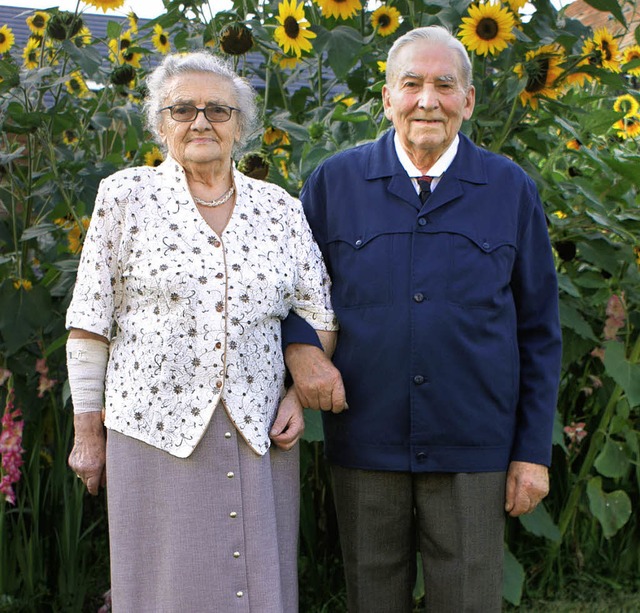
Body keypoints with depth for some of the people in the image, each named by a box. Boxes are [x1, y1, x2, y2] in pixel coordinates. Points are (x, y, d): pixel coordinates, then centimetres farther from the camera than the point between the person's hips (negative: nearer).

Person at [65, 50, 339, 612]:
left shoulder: (282, 209, 6)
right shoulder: (125, 196, 0)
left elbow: (320, 316, 12)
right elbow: (90, 324, 1)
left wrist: (299, 394, -2)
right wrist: (87, 432, 0)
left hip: (260, 433, 2)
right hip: (156, 429, -2)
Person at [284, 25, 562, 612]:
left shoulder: (512, 190, 2)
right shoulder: (334, 181, 2)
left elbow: (538, 332, 5)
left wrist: (534, 450, 2)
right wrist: (298, 345, -11)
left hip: (471, 448, 0)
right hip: (365, 442, 1)